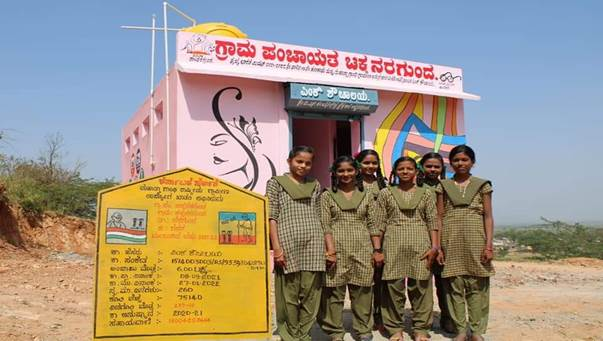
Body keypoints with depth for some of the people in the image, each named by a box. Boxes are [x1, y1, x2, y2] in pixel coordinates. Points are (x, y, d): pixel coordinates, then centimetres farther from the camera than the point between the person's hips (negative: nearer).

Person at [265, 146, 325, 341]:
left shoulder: (315, 186, 16)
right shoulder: (275, 183, 5)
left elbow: (318, 217, 16)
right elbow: (272, 217, -2)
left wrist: (327, 246, 9)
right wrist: (277, 247, -11)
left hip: (313, 245, 3)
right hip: (288, 244, -3)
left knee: (311, 293, 3)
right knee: (289, 294, 1)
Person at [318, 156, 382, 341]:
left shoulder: (366, 196, 12)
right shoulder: (327, 195, 5)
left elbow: (372, 225, 10)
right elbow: (325, 226, -3)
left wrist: (378, 250, 3)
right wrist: (331, 250, -13)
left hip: (362, 250, 2)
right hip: (337, 250, -2)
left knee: (362, 291, 5)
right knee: (334, 291, -1)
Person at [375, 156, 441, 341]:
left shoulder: (426, 193, 10)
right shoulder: (385, 193, 8)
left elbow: (432, 221, 6)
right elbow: (379, 223, 6)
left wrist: (434, 246, -4)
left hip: (420, 244, 1)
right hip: (393, 245, 0)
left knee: (421, 287, 0)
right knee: (393, 286, 0)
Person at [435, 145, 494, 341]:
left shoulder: (482, 185, 8)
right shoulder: (443, 186, 10)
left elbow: (488, 217, 4)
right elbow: (439, 217, 8)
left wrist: (489, 244, -6)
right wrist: (437, 245, 0)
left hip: (476, 240, -1)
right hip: (451, 241, 1)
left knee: (477, 286, 0)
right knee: (454, 285, 3)